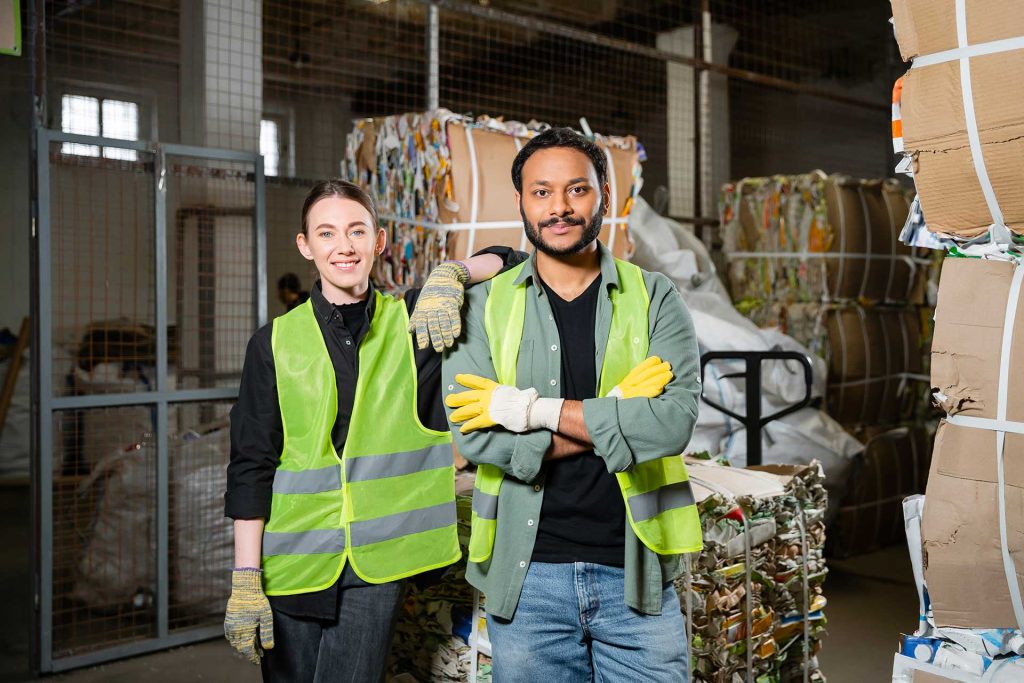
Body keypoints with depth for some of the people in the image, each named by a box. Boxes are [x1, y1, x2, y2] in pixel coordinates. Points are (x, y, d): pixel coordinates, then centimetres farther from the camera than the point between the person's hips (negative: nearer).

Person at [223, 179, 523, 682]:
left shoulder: (415, 320, 2)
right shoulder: (275, 342, 2)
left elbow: (513, 262, 5)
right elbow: (251, 466, 1)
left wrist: (450, 274, -14)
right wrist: (245, 578, -3)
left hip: (377, 564, -1)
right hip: (293, 560, 1)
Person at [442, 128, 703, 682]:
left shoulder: (654, 299, 2)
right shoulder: (485, 305, 1)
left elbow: (675, 419, -14)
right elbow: (475, 433, -12)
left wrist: (537, 409, -16)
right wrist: (614, 416, -14)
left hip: (635, 573, 0)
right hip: (528, 573, 0)